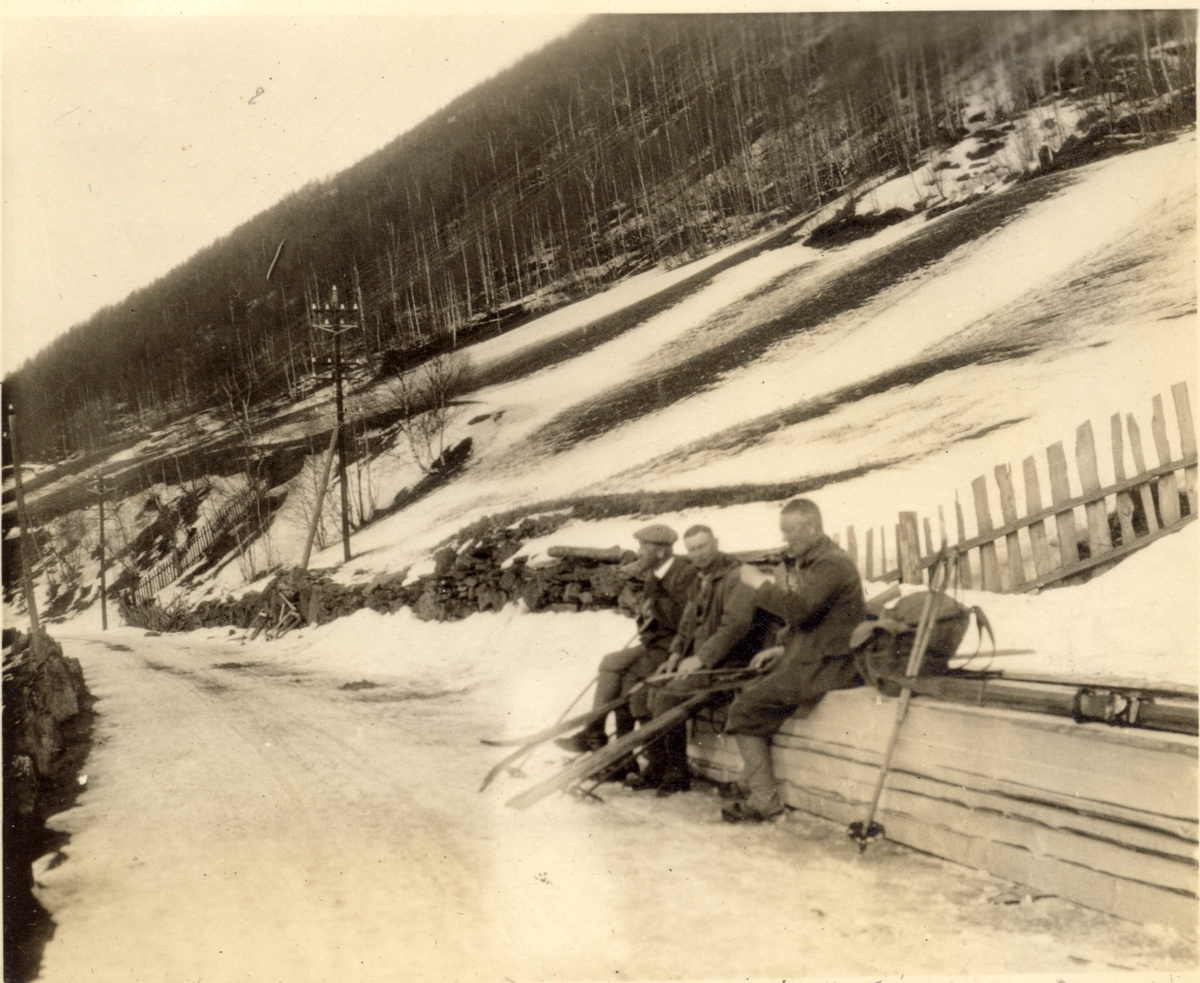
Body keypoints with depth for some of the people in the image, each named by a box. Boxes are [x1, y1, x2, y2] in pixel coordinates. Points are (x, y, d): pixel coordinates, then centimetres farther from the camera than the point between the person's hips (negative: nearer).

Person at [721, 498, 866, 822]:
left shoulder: (832, 564, -15)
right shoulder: (804, 562, 18)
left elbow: (799, 609, -28)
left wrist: (761, 585, -16)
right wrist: (784, 650, 14)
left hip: (825, 667, -10)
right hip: (806, 658, 10)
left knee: (745, 709, -12)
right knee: (744, 695, 9)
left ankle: (764, 801, -5)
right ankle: (748, 785, 15)